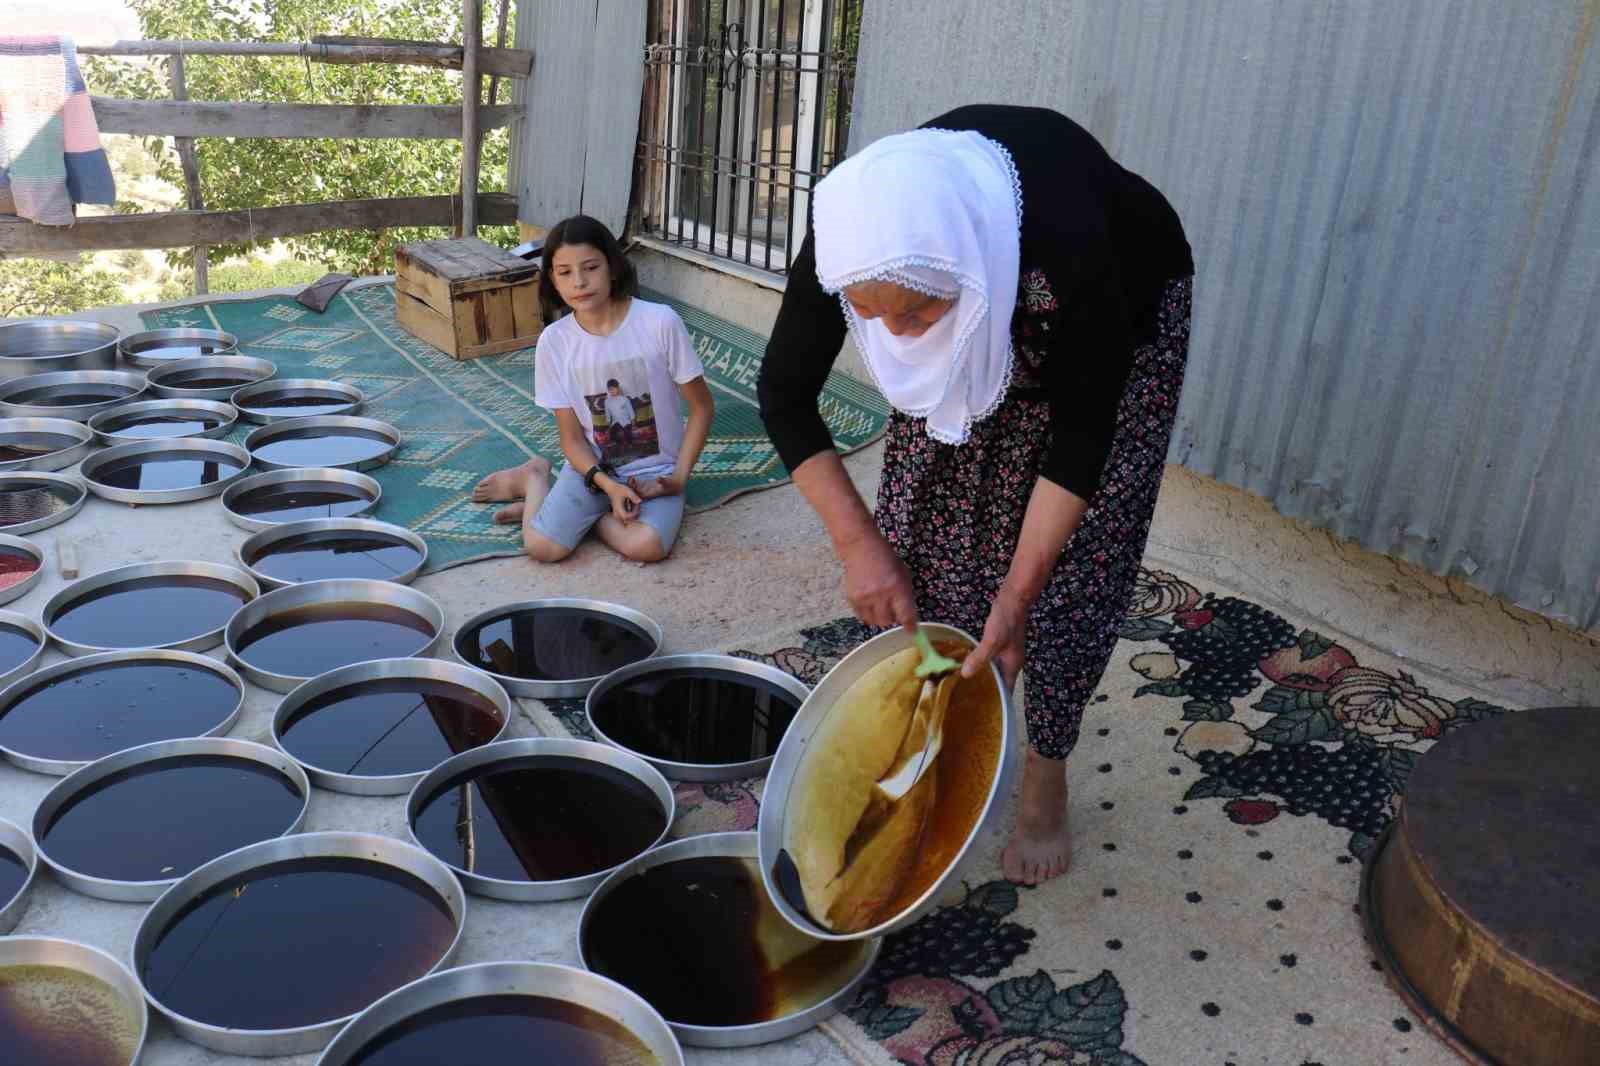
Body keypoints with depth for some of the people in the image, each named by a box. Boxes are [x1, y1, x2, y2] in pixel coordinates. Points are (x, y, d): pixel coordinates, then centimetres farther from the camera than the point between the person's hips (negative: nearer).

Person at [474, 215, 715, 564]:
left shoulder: (660, 322, -16)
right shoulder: (554, 341, -8)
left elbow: (702, 407, -6)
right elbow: (572, 438, -3)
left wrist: (680, 476, -14)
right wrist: (608, 485, -20)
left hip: (656, 470, -1)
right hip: (592, 467, 2)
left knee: (647, 546, -31)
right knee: (542, 547, -21)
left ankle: (587, 513, 1)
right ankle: (535, 477, 12)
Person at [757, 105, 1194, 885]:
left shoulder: (1067, 247, -44)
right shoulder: (854, 236, -33)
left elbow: (1082, 432, -30)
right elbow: (785, 395, -19)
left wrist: (1016, 598, -28)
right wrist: (858, 543, -24)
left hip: (1121, 310, -3)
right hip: (981, 323, 4)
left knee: (1073, 557, -7)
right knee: (920, 521, -2)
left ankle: (1045, 779, 10)